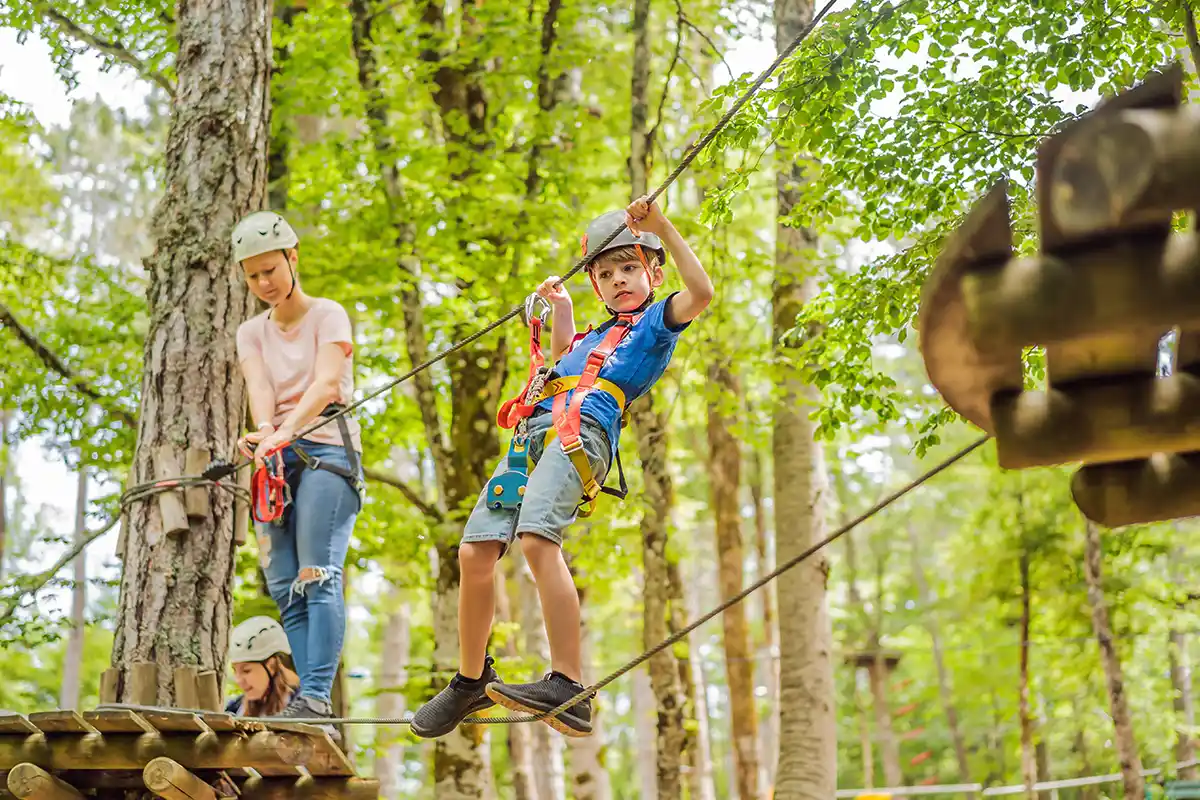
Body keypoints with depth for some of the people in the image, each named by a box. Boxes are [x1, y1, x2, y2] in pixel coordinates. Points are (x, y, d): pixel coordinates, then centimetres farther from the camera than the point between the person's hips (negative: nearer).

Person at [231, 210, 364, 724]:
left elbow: (327, 381, -15)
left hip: (326, 451, -5)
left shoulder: (328, 315, 4)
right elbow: (259, 387, -3)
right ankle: (309, 698, -4)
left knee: (318, 576, -19)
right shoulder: (251, 333, 17)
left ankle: (316, 696, -26)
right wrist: (265, 432, -26)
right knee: (286, 589, -3)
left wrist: (287, 431, -33)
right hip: (276, 460, 6)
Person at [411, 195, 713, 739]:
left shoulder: (655, 321, 14)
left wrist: (662, 227, -7)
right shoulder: (593, 336, 36)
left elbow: (700, 292, -6)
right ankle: (471, 681, 12)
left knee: (537, 540, -31)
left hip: (584, 432, -8)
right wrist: (561, 305, 50)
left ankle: (568, 688, -36)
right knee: (475, 552, -3)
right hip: (534, 435, 8)